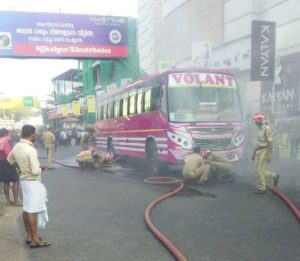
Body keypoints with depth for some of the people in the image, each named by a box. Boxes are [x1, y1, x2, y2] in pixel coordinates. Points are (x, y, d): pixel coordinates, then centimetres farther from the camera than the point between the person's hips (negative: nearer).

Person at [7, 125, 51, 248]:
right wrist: (41, 168, -6)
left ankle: (29, 236, 28)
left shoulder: (17, 146, 2)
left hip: (24, 180, 9)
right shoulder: (31, 150, -25)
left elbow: (10, 159, 20)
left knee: (27, 209, 16)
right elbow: (35, 171, -26)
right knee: (32, 211, -2)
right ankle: (35, 240, 6)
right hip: (32, 182, -9)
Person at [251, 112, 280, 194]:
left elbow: (270, 143, -17)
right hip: (258, 152, 9)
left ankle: (262, 189, 6)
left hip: (264, 151, -9)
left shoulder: (267, 128, -13)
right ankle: (274, 176, 28)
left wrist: (269, 155, -21)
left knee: (259, 171, -6)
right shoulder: (259, 129, 13)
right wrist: (254, 153, 20)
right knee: (258, 171, 10)